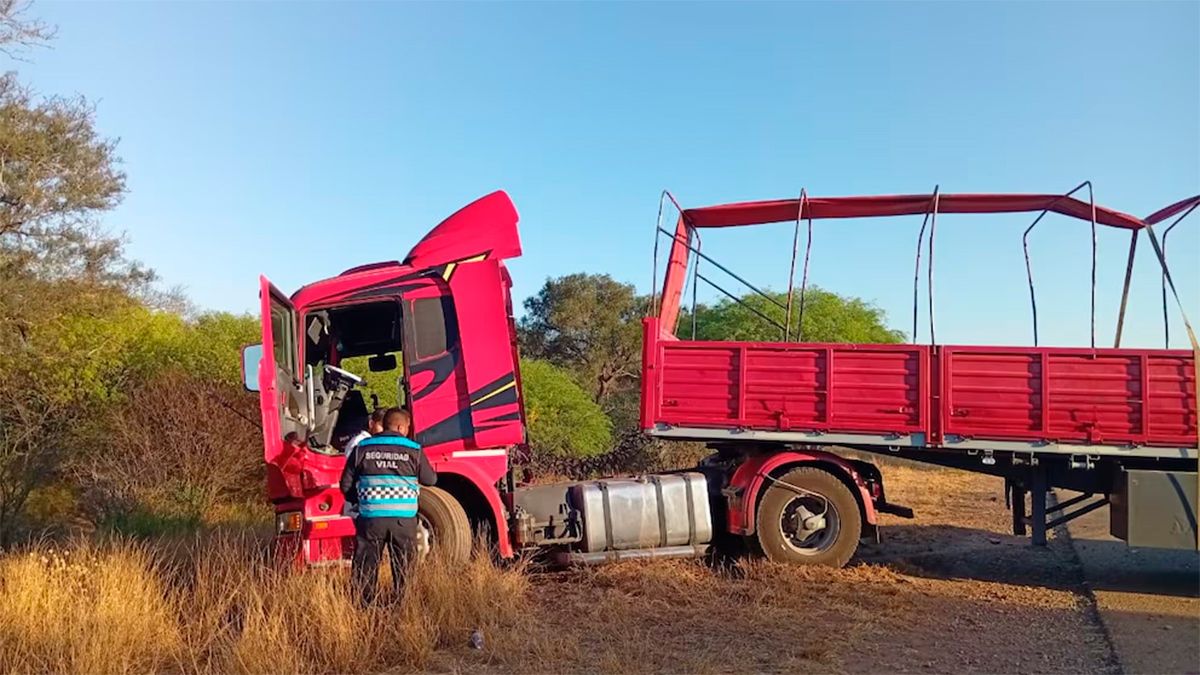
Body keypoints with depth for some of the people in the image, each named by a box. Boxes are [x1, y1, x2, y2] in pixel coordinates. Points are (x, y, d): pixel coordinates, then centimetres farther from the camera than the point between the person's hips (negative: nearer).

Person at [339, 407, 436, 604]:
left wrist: (358, 501, 24)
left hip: (370, 517, 1)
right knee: (404, 568, 11)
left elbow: (346, 484, 7)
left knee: (366, 566, 11)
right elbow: (430, 480, 11)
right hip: (403, 518, -1)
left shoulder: (362, 448, 4)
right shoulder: (414, 450, 0)